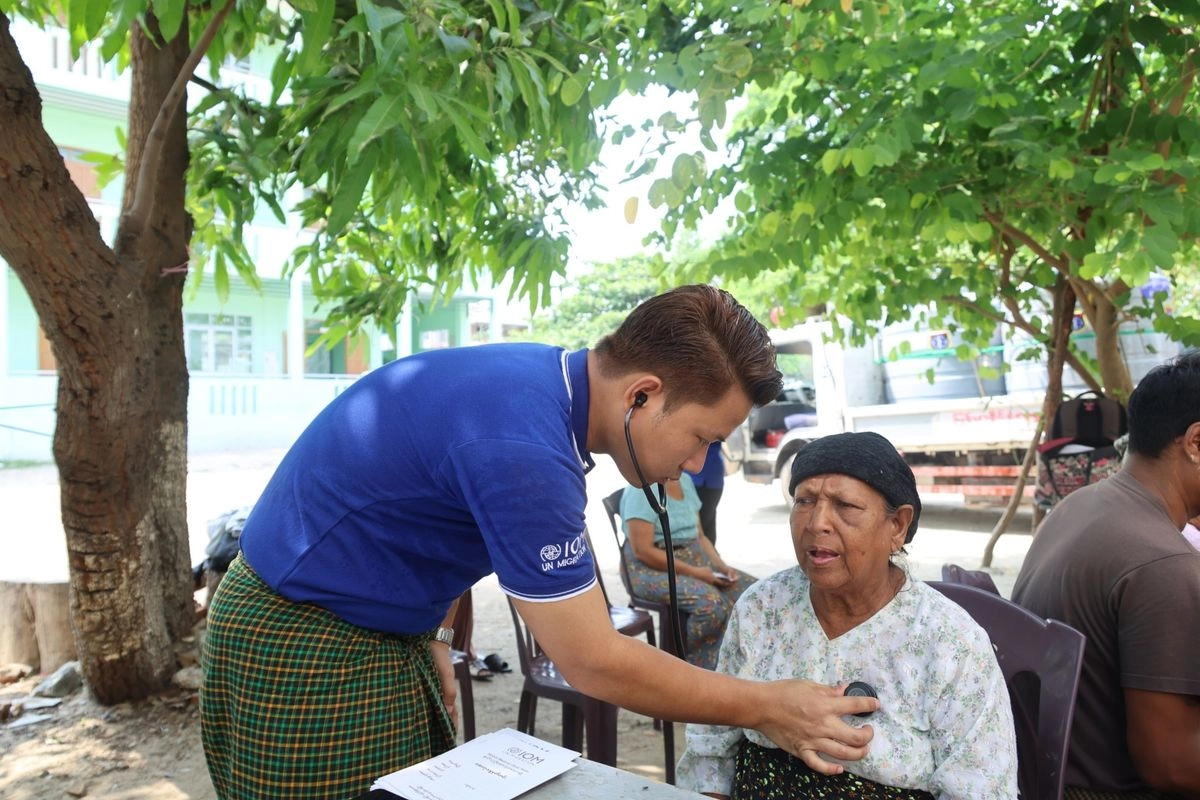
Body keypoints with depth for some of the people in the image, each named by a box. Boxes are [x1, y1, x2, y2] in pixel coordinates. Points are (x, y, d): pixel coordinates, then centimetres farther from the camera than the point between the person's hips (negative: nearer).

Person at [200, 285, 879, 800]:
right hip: (301, 643, -8)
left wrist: (434, 635, 7)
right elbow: (594, 664, -26)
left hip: (381, 630, 8)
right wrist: (768, 709, -16)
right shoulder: (521, 447, -33)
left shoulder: (546, 377, -4)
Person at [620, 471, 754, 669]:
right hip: (652, 569, -8)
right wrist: (692, 572, -21)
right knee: (710, 602, -31)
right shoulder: (642, 488, -15)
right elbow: (642, 550, -20)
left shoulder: (685, 480, 10)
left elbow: (699, 536, 14)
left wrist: (722, 566, -3)